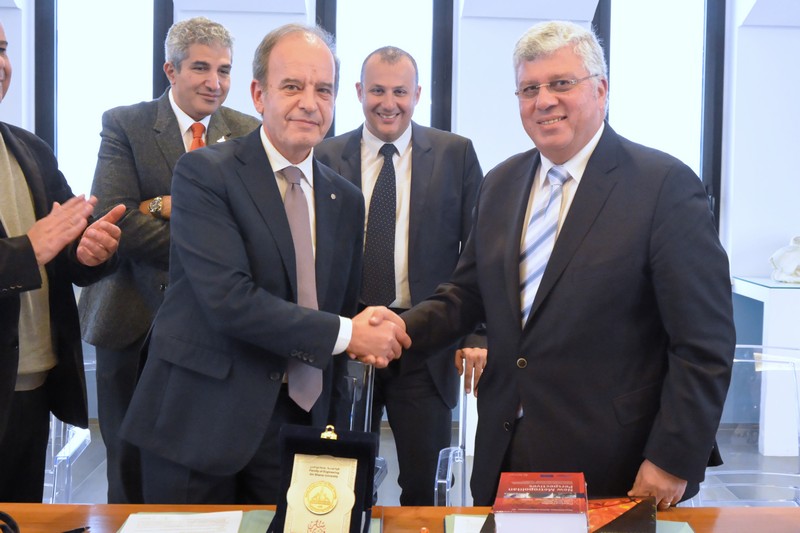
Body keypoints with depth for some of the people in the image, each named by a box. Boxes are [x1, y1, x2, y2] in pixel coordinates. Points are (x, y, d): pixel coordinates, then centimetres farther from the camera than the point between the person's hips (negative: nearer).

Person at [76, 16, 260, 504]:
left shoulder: (248, 134, 5)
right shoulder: (124, 125, -2)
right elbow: (113, 219, -15)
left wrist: (166, 205, -17)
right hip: (134, 322, -1)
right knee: (131, 466, 11)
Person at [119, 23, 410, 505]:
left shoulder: (346, 199, 10)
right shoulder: (204, 173, -9)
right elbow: (229, 299, -20)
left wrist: (368, 336, -5)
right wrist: (343, 334, -16)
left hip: (298, 423, 5)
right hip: (200, 423, -4)